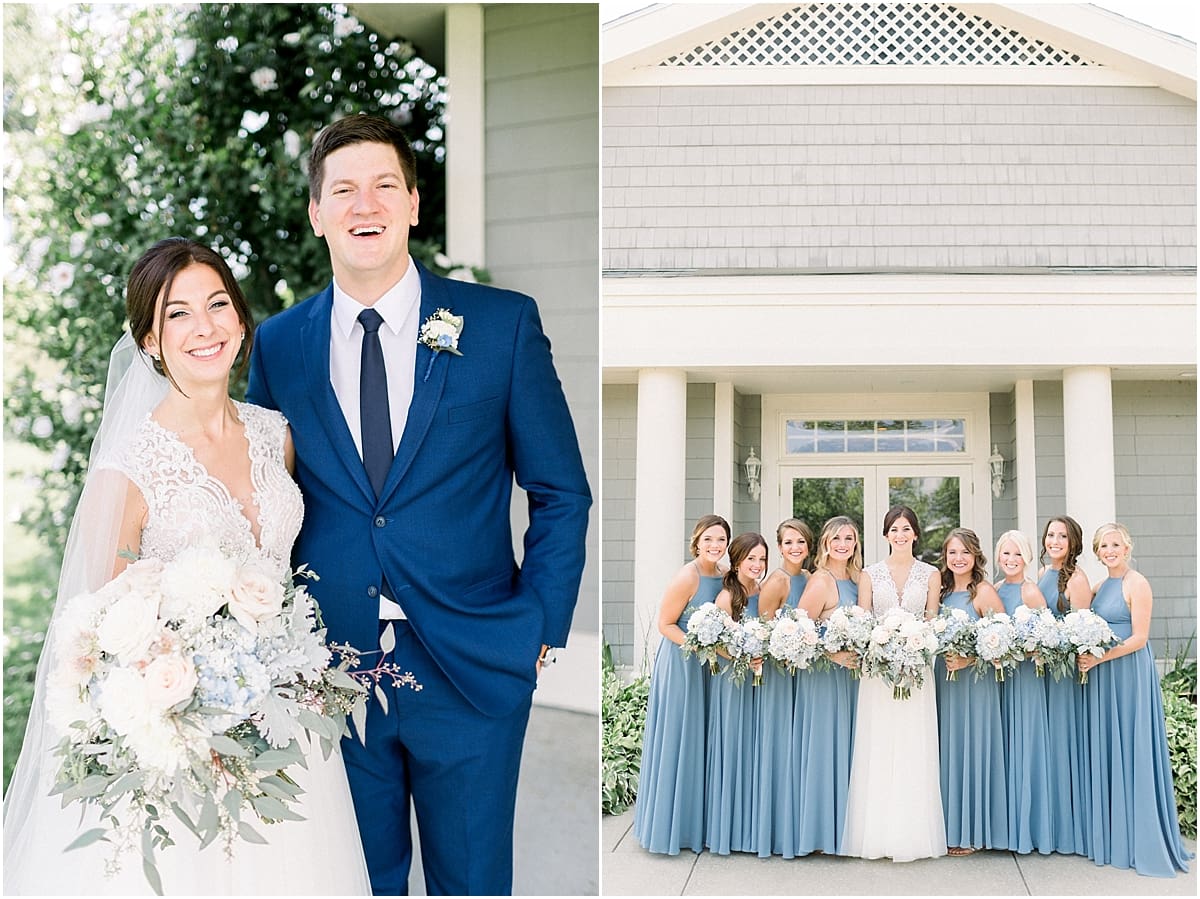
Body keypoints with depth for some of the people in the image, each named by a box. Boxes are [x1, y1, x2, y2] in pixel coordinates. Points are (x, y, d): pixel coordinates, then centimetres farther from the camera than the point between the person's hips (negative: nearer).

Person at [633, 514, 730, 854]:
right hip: (680, 663, -7)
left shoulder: (724, 575, 2)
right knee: (677, 740, 0)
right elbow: (665, 624, -14)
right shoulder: (686, 578, -18)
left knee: (700, 740, 14)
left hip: (708, 663, 7)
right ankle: (671, 824, 12)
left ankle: (696, 822, 26)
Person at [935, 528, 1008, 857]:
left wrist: (969, 660, -19)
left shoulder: (984, 592, -8)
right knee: (947, 752, 9)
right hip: (943, 681, 7)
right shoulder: (943, 592, 11)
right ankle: (950, 828, 17)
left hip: (974, 681, -6)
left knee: (970, 750, -2)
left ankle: (971, 832, 7)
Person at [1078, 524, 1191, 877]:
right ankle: (1109, 834, 16)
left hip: (1129, 674, -8)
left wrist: (1098, 659, -18)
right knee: (1103, 752, 9)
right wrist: (1085, 657, 0)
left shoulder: (1137, 584, -9)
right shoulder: (1101, 587, 14)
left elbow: (1138, 639, -14)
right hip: (1101, 678, 8)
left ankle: (1140, 840, 5)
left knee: (1131, 753, -3)